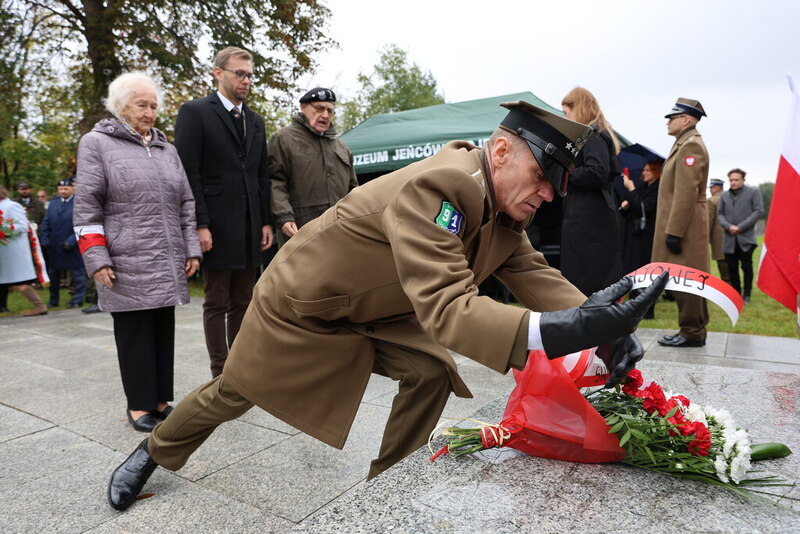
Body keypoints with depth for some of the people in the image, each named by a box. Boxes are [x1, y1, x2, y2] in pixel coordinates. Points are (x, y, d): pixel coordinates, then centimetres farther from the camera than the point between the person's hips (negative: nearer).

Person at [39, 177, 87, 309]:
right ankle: (53, 300, 27)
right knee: (53, 272, 15)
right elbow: (46, 223, 12)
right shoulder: (53, 203, 10)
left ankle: (77, 300, 11)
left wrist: (71, 241, -17)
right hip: (54, 246, 6)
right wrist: (45, 240, 2)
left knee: (78, 272, 2)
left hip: (73, 246, -6)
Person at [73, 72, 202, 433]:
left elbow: (186, 203, 15)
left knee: (164, 329, 8)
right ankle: (139, 405, 13)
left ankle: (160, 400, 19)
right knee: (135, 332, 1)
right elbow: (86, 207, -2)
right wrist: (97, 260, -9)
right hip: (127, 264, -4)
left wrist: (191, 250, 7)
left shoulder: (167, 149, 16)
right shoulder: (96, 143, 3)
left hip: (168, 264, 5)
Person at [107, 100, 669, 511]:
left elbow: (536, 275, -15)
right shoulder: (435, 186, -37)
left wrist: (607, 329, -29)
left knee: (432, 372, -11)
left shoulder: (503, 208, -8)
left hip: (374, 310, 7)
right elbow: (444, 305, -47)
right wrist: (554, 331, -56)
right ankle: (154, 452, 44)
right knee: (233, 394, 12)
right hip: (304, 303, -6)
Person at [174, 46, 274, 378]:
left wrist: (266, 222, 8)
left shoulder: (255, 121, 17)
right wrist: (200, 224, -15)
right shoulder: (195, 112, -1)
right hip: (217, 227, -6)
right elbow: (188, 173, -8)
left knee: (243, 302, 11)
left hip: (250, 228, 6)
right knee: (217, 304, 2)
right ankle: (221, 373, 12)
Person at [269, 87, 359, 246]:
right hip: (299, 231, -5)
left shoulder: (340, 146, 23)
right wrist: (283, 217, -18)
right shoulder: (283, 139, 4)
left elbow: (352, 187, 27)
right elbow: (275, 182, -6)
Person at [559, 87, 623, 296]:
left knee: (583, 281, -7)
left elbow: (597, 173, -23)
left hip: (588, 221, -10)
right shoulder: (598, 135, 21)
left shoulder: (592, 135, -10)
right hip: (594, 218, 10)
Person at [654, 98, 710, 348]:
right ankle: (693, 329, 21)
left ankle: (692, 333, 3)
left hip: (684, 226, -10)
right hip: (682, 225, 10)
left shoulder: (691, 145, -13)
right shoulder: (684, 144, 20)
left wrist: (674, 232, -23)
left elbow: (686, 193, -21)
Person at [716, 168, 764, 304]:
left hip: (746, 237, -3)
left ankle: (747, 294, 11)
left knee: (746, 266, 0)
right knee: (732, 267, 5)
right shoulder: (724, 195, 12)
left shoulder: (753, 192, 3)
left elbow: (758, 211, -4)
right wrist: (728, 226, -9)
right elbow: (719, 214, 10)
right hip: (729, 239, 3)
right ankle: (736, 293, 16)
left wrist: (740, 227, -12)